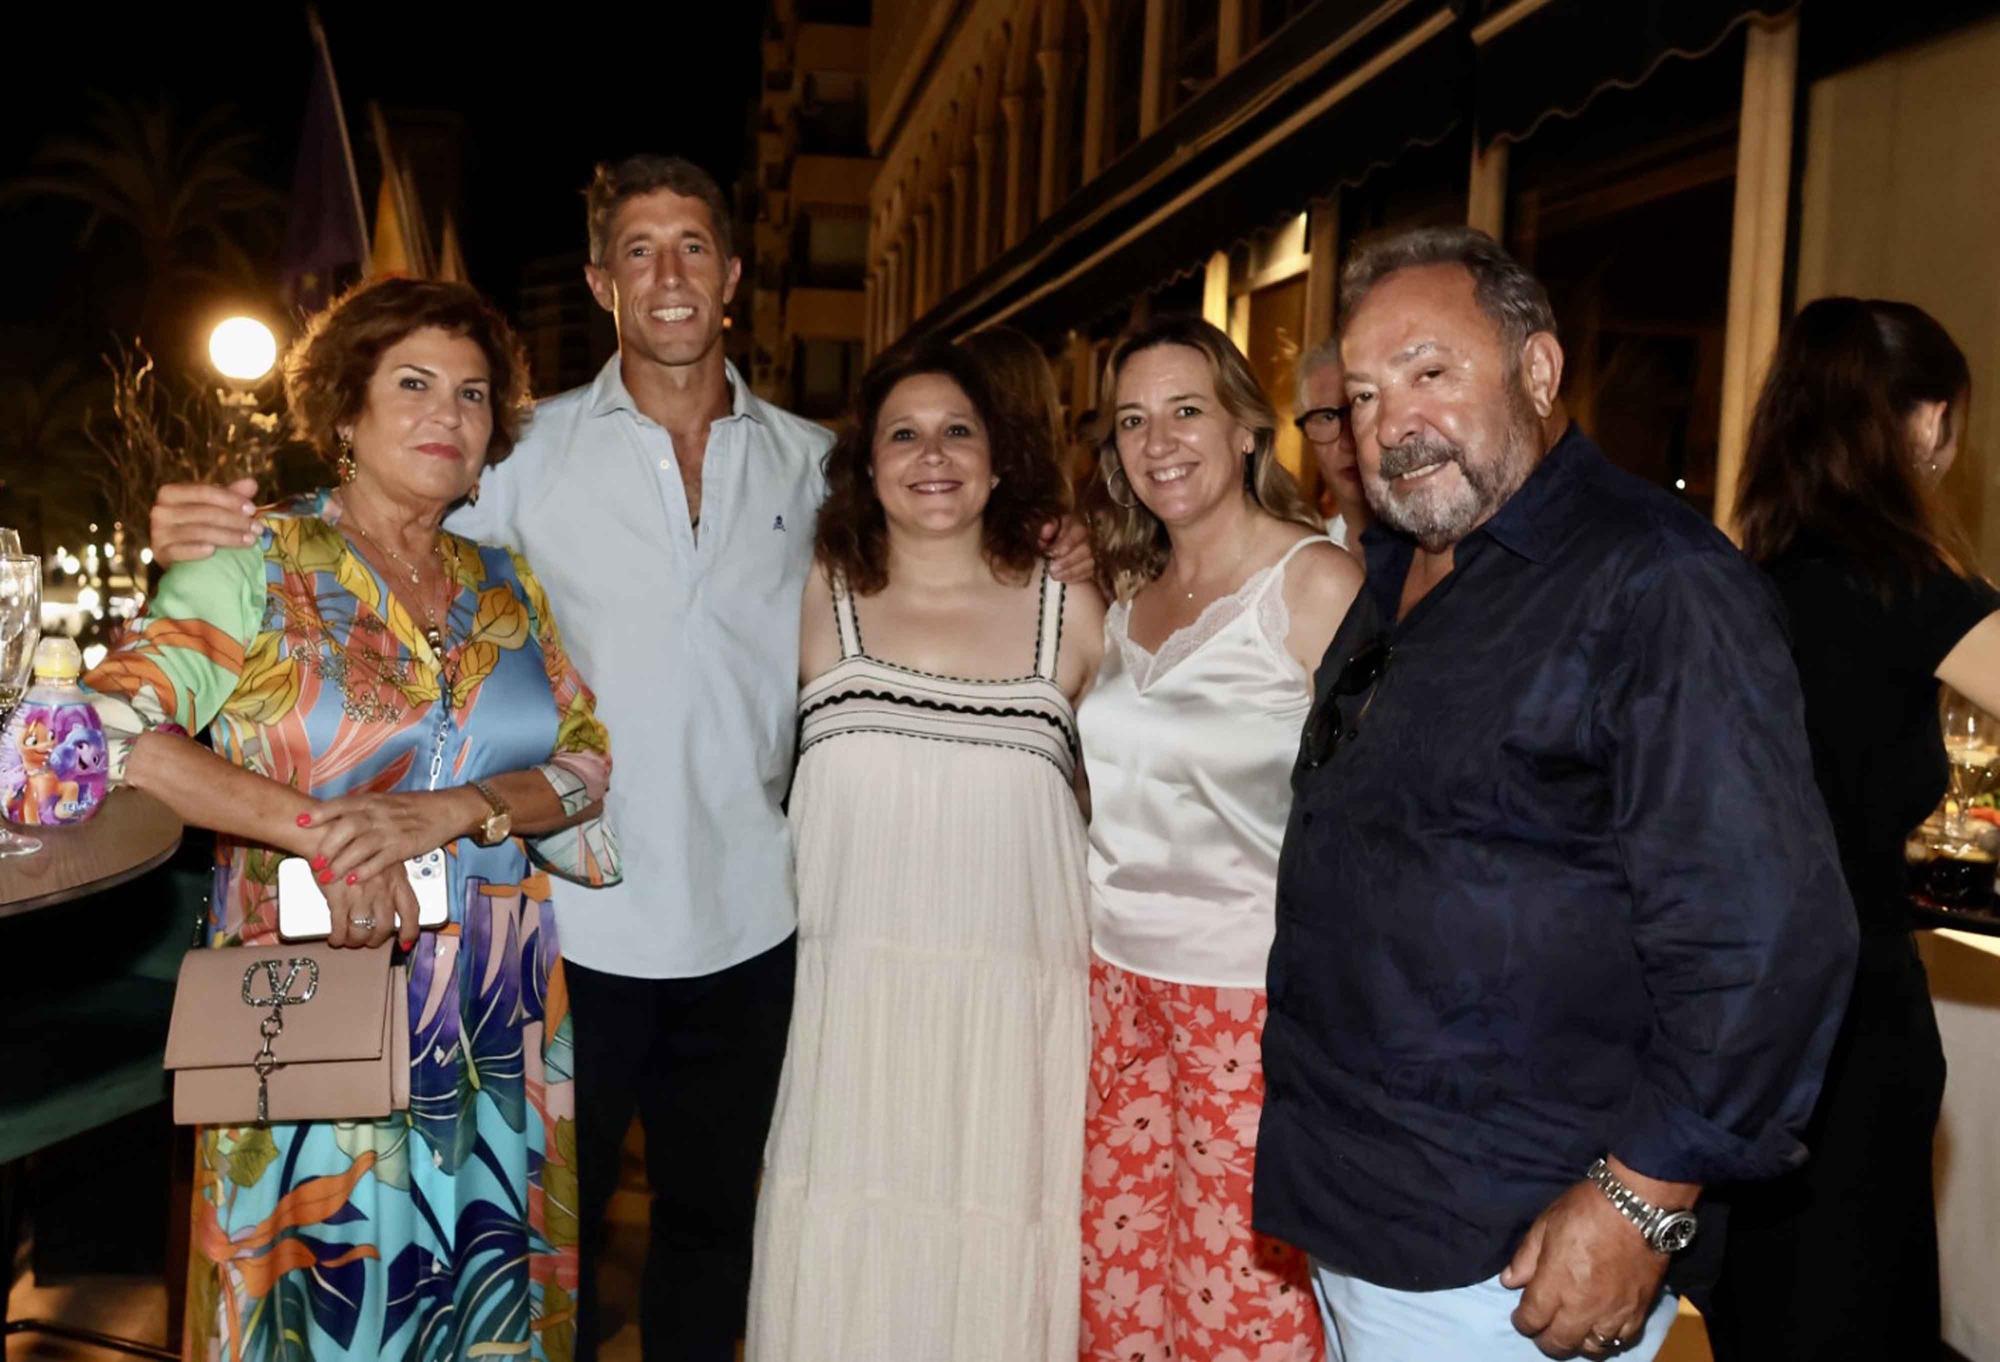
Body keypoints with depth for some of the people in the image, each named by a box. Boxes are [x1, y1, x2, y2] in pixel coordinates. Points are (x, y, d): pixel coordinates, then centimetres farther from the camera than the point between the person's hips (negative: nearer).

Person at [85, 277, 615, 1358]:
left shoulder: (506, 587, 9)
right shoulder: (257, 565, -3)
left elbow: (590, 762, 3)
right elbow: (108, 726, -15)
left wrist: (454, 811, -15)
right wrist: (314, 825, -23)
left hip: (498, 1032, 4)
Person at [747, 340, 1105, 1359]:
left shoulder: (1071, 613, 5)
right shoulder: (816, 601, 3)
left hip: (1017, 1011, 0)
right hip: (850, 1008, 0)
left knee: (998, 1274, 8)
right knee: (845, 1270, 8)